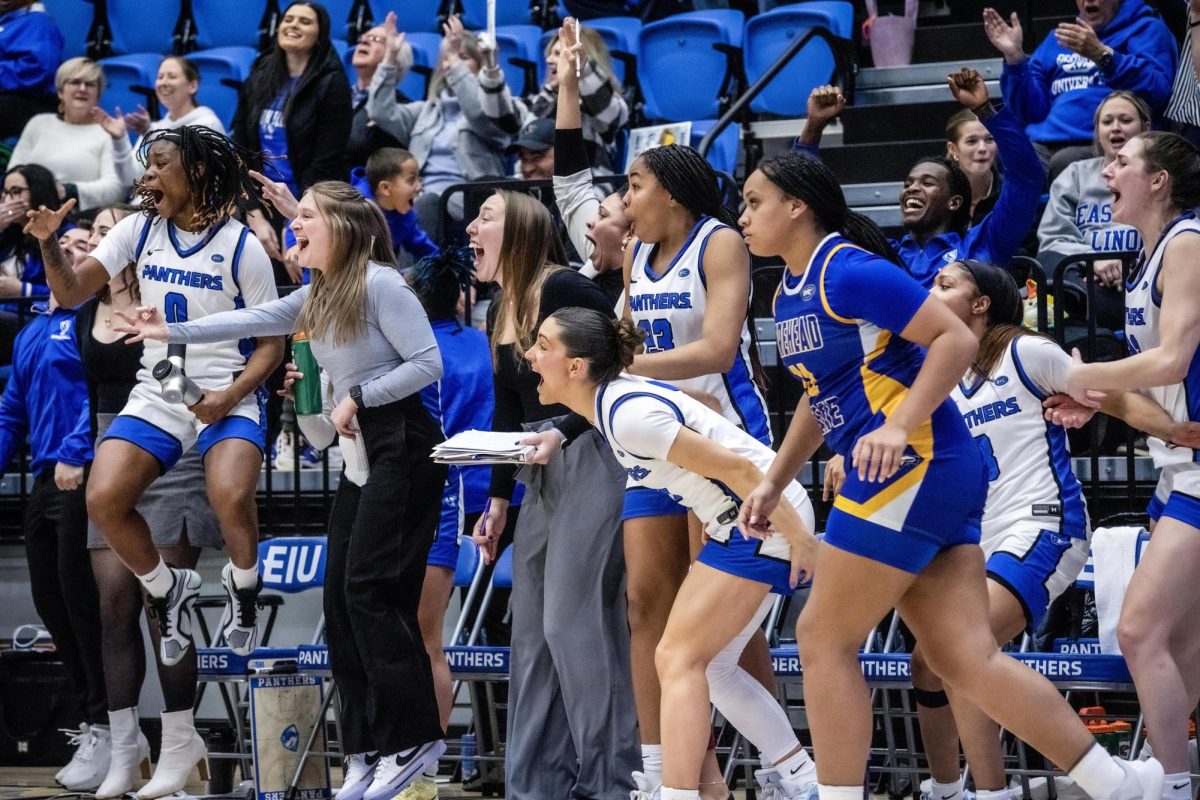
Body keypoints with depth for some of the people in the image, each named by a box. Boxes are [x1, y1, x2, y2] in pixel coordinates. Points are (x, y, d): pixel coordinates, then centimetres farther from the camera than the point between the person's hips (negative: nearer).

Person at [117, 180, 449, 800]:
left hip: (402, 445, -9)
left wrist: (357, 395, -17)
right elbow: (253, 320, 19)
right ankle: (368, 750, 4)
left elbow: (428, 363, -17)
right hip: (361, 449, 9)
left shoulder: (379, 283, -13)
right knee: (340, 594, 3)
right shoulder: (319, 296, 14)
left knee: (368, 588, -15)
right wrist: (174, 333, 18)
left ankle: (413, 738, -12)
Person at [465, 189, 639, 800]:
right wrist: (497, 500, 19)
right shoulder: (499, 312, 13)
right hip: (542, 475, 9)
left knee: (575, 622, -10)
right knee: (531, 630, 9)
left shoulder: (562, 290, -13)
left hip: (591, 462, -9)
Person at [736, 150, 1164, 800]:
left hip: (916, 468, -9)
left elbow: (957, 339, -16)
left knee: (824, 639, -4)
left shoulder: (848, 271, -12)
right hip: (931, 479, 9)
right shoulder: (788, 296, 17)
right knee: (964, 658, 3)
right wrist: (772, 484, 23)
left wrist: (898, 427, -25)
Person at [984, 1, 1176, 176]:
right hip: (1042, 145, 4)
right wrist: (1014, 57, 7)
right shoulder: (1057, 40, 27)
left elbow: (1157, 92, -10)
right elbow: (1030, 110, 20)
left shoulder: (1147, 29, 10)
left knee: (1064, 163, -36)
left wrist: (1102, 55, -19)